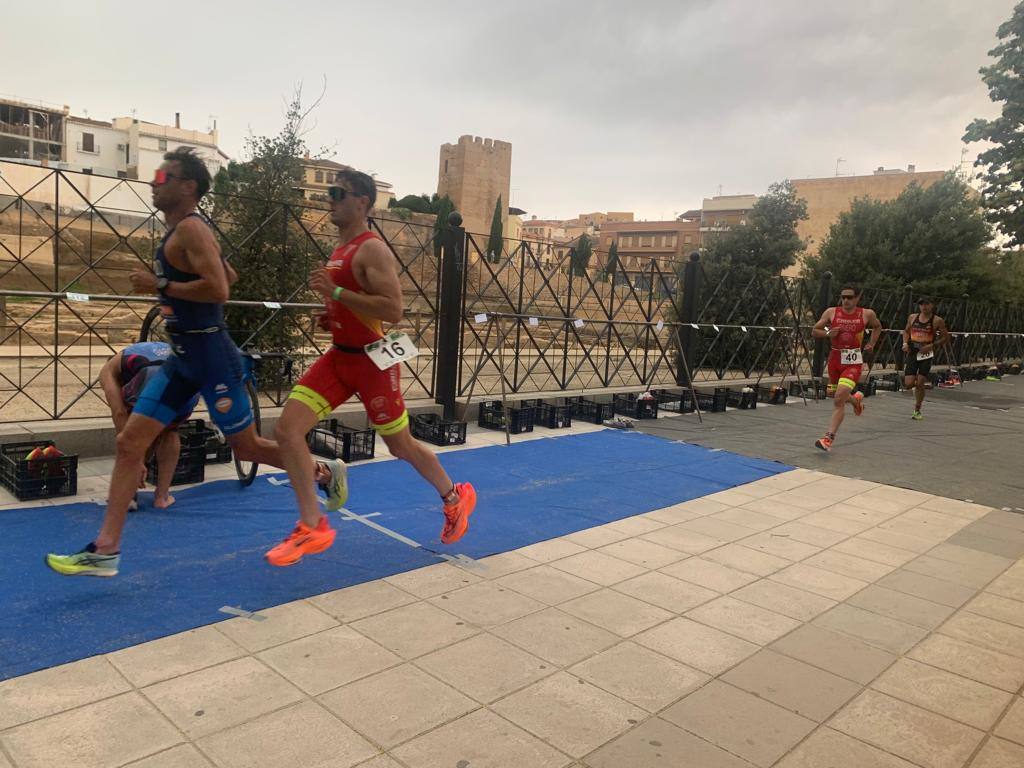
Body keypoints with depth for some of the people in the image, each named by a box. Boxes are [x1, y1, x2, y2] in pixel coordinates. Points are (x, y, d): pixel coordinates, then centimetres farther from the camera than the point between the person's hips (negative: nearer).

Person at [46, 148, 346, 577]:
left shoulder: (191, 229, -13)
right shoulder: (178, 232, 16)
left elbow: (219, 288, -27)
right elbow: (229, 277, 26)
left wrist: (160, 286, -18)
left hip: (211, 355, -9)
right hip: (181, 356, 9)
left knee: (246, 446, 4)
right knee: (130, 443, 3)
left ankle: (325, 472, 26)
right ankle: (105, 551, 8)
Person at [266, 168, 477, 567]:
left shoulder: (372, 250, -15)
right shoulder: (340, 249, 13)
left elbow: (393, 311, -26)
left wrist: (335, 292, -26)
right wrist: (333, 312, 9)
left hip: (373, 360, -8)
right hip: (339, 356, 8)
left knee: (401, 445, 7)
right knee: (287, 429, -6)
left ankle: (455, 497, 33)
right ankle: (312, 527, 3)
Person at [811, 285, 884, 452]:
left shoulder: (867, 314, -2)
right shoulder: (831, 312, -2)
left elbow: (877, 327, 19)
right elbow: (814, 331, 2)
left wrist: (872, 343, 8)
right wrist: (828, 333, -16)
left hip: (853, 362, -3)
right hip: (835, 359, 3)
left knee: (839, 399, -17)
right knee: (837, 397, 19)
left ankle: (828, 438, -15)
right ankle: (855, 399, 55)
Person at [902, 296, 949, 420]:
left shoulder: (937, 321, -5)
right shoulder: (912, 317, 4)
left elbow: (946, 338, -1)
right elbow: (906, 331, 20)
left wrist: (932, 345, -15)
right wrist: (905, 343, 2)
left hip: (926, 354, -3)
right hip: (912, 353, 3)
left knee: (920, 383, -3)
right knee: (908, 384, -5)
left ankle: (917, 410, 12)